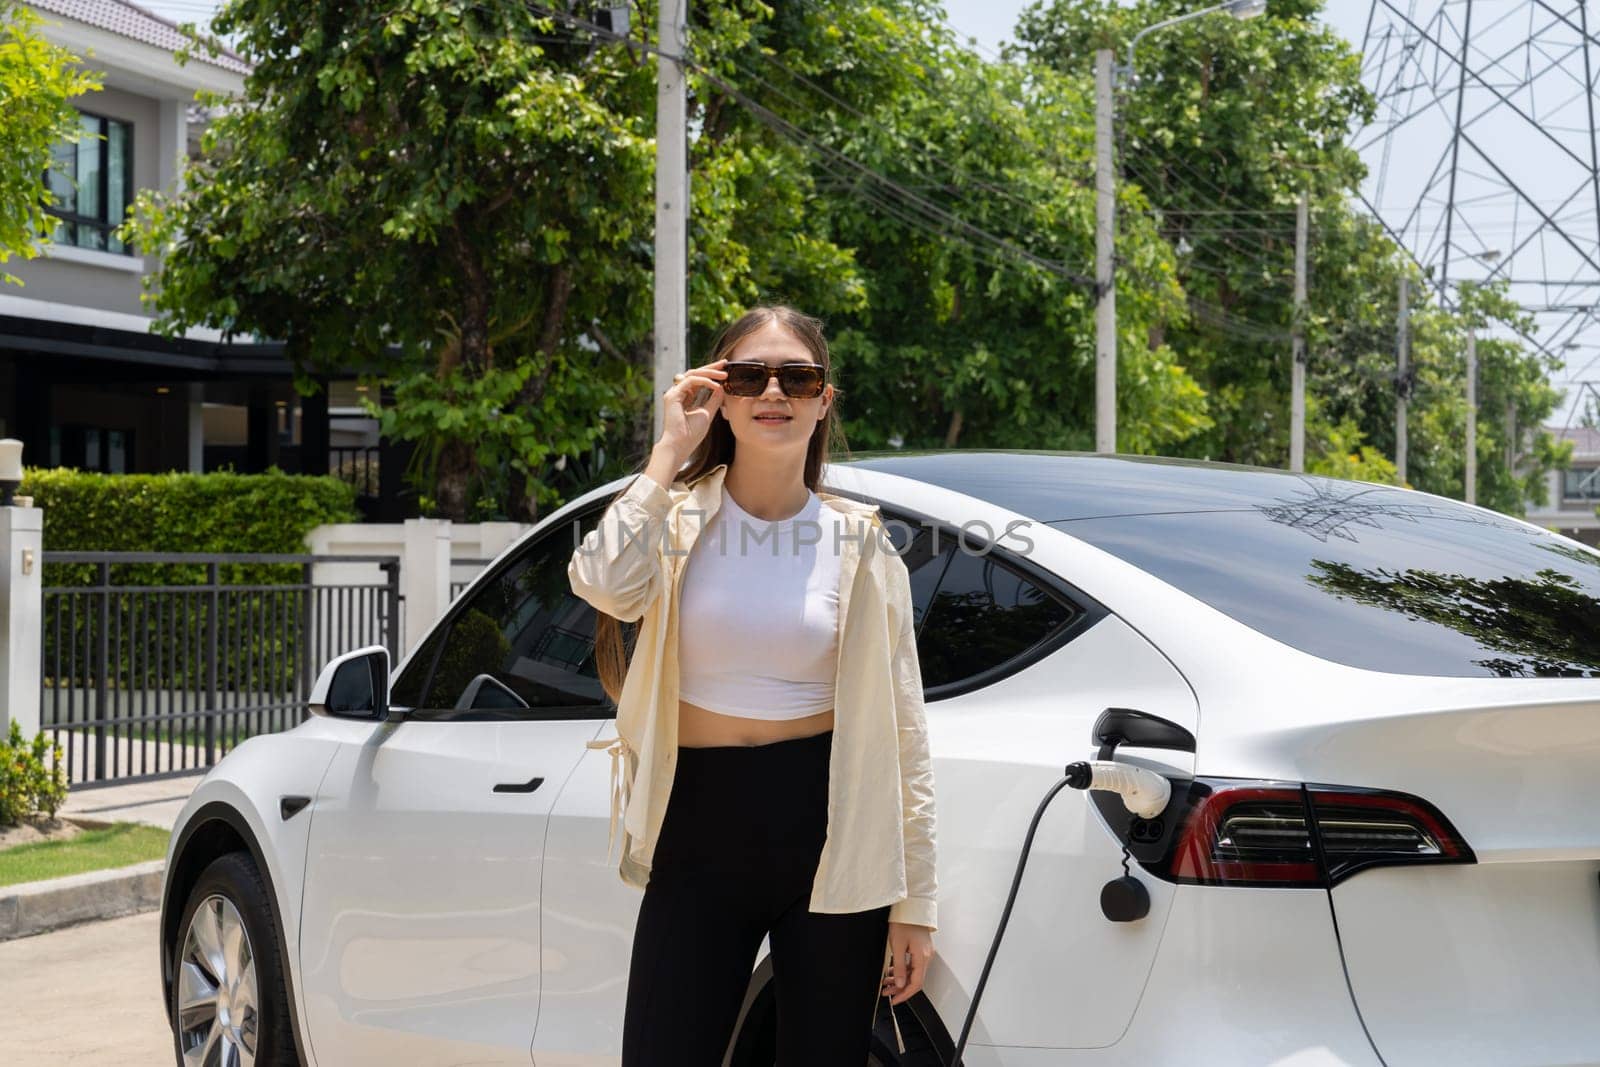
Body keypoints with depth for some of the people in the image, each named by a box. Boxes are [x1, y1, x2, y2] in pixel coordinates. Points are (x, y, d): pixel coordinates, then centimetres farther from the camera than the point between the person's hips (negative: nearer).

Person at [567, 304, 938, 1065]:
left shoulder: (860, 545, 2)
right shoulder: (677, 522, 1)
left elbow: (901, 730, 1)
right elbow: (603, 583, -23)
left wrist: (914, 903, -2)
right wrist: (671, 450, -15)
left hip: (829, 845, 0)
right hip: (700, 839, 0)